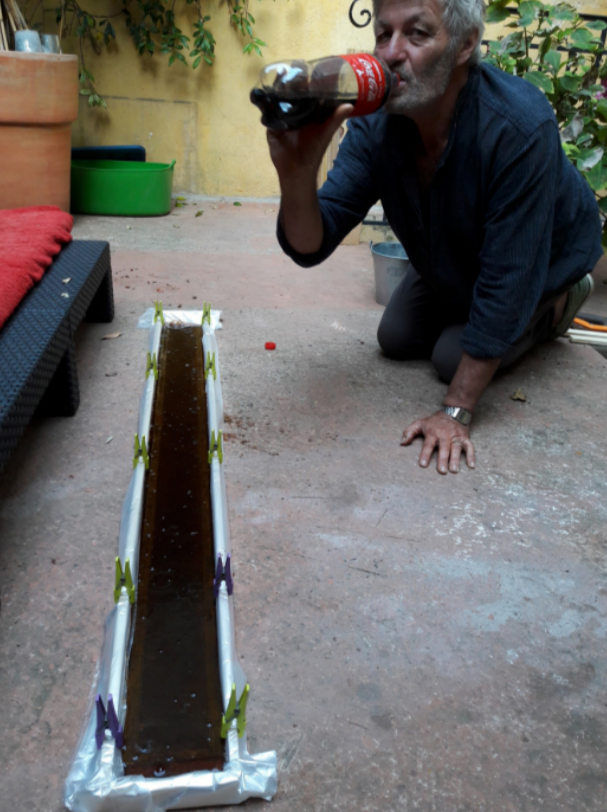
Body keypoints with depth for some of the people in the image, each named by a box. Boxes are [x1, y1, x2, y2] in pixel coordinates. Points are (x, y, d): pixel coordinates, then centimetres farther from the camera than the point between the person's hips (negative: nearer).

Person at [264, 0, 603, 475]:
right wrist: (296, 171, -54)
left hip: (545, 258, -5)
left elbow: (507, 280, -38)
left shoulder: (520, 127, -40)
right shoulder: (375, 124, -25)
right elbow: (309, 247, -30)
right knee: (397, 339, 7)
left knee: (453, 357, -12)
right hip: (452, 260, 5)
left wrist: (455, 413, -36)